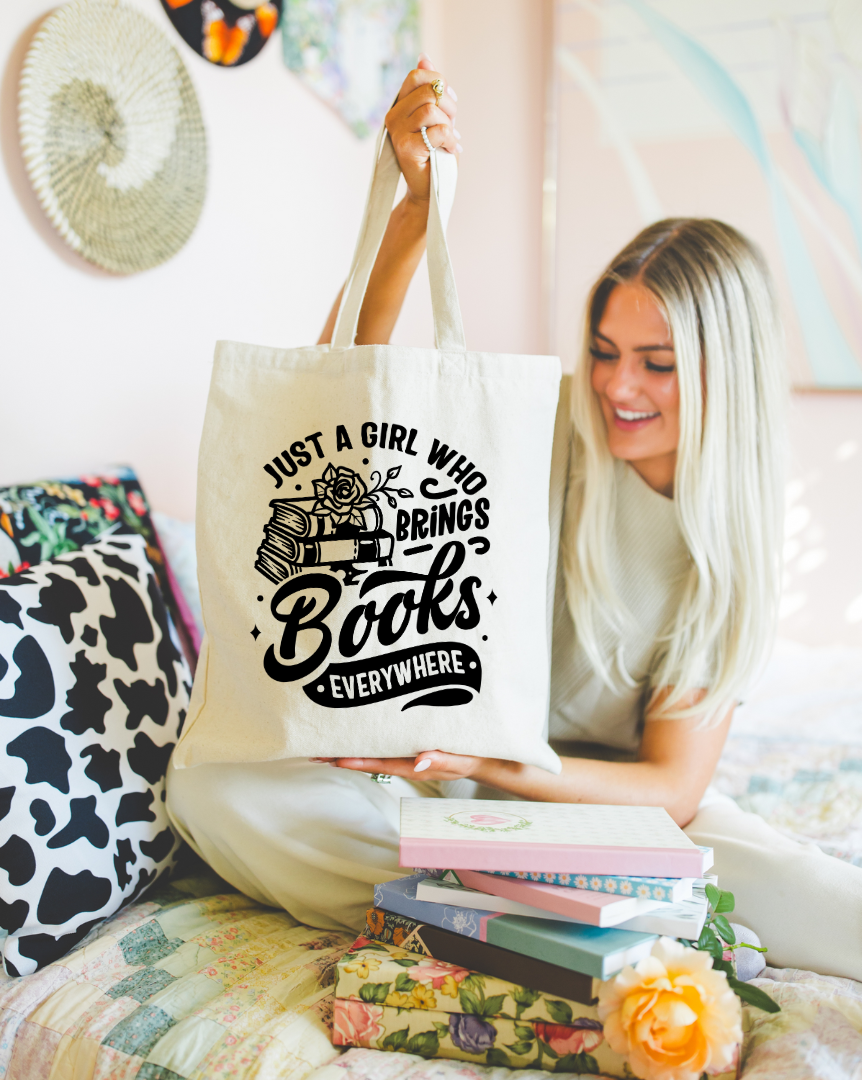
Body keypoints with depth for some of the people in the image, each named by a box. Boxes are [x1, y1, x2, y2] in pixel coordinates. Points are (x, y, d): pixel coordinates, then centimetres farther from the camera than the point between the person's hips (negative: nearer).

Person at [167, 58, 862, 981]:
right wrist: (415, 204, -34)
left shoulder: (734, 533, -8)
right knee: (206, 787, -23)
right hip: (463, 774, 0)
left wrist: (485, 764, -29)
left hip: (616, 803, 1)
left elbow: (672, 789, -12)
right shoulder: (547, 436, -10)